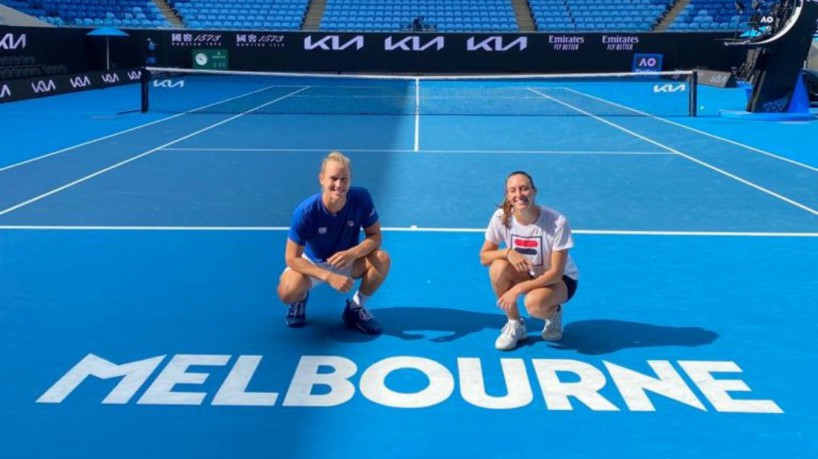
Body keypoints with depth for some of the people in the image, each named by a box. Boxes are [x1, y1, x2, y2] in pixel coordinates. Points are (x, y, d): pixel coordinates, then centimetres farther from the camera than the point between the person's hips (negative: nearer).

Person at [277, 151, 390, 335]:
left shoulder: (361, 198, -23)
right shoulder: (305, 211, -29)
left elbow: (375, 236, -15)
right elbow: (292, 258, -25)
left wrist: (352, 254, -37)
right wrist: (329, 276, -38)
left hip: (348, 261, 3)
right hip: (312, 263, -2)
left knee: (382, 259, -27)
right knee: (288, 291, -33)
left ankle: (355, 307, 1)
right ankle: (300, 300, 9)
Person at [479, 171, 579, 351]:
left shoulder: (557, 222, -27)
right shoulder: (501, 217, -18)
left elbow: (555, 273, -24)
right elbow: (484, 256, -9)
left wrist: (518, 289, -31)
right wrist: (508, 252, -31)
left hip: (560, 279, -4)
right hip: (526, 275, 4)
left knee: (534, 303, -36)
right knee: (498, 267, -29)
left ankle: (554, 313, 3)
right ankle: (515, 324, -6)